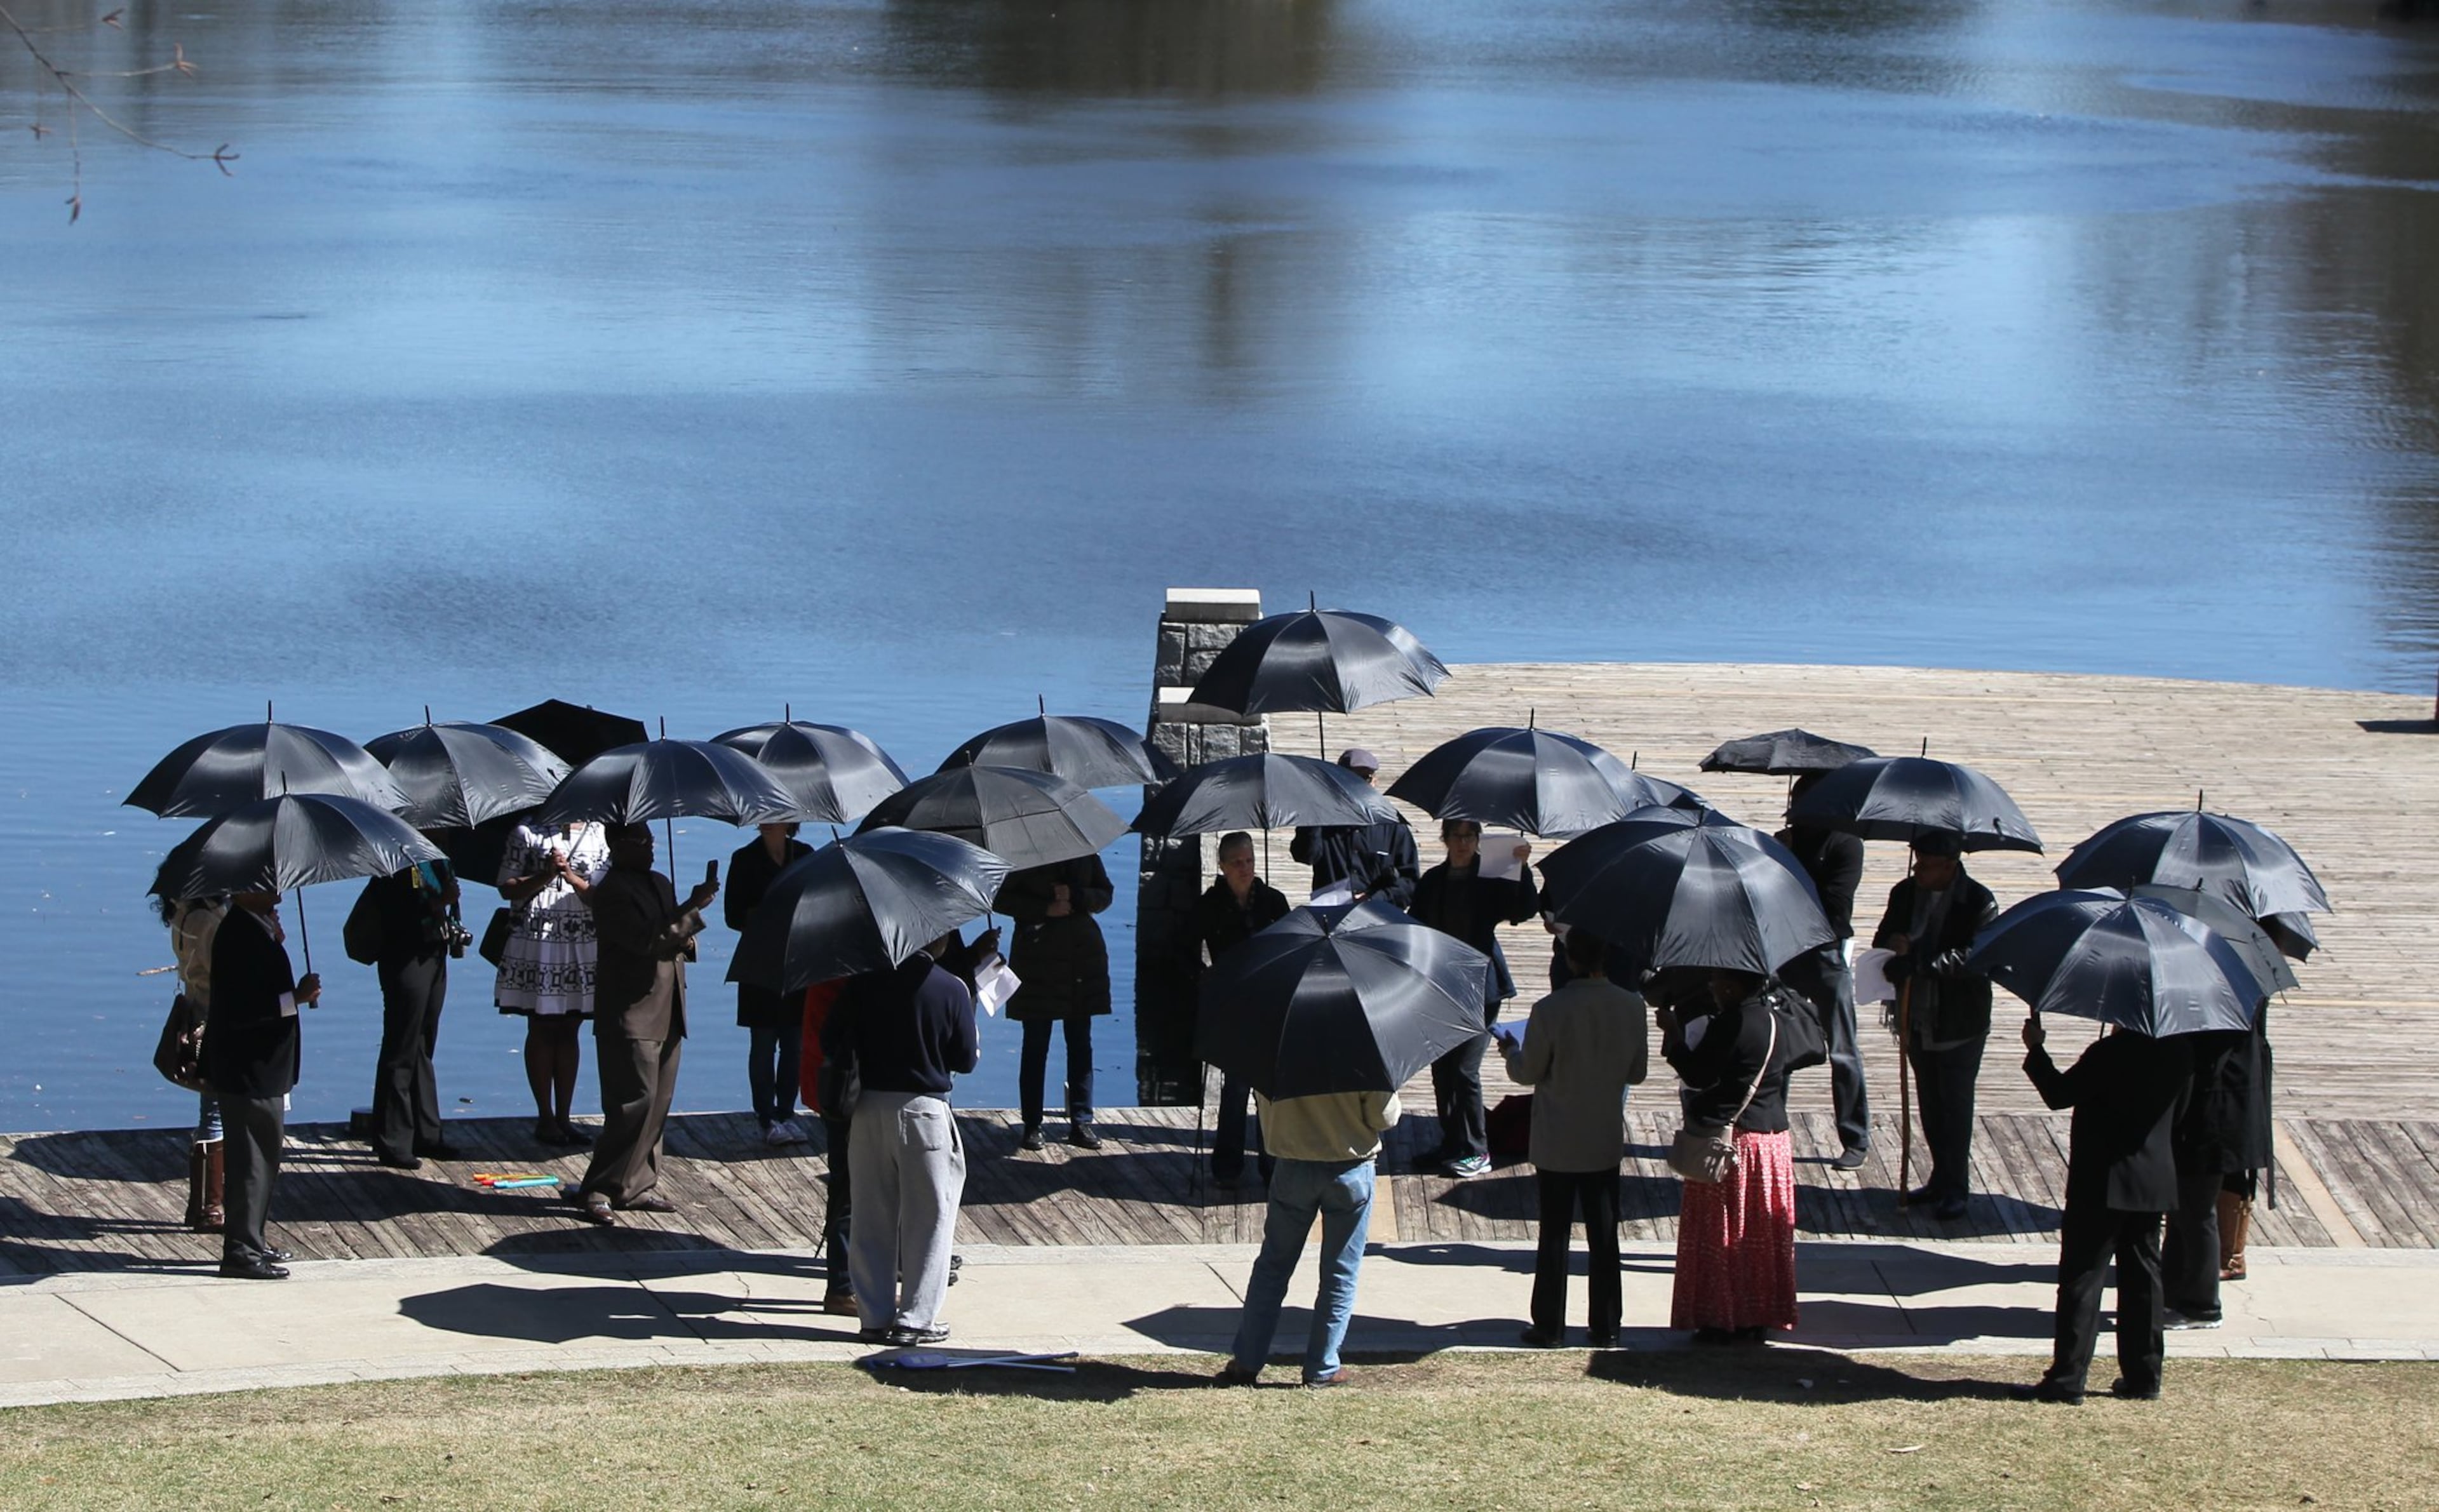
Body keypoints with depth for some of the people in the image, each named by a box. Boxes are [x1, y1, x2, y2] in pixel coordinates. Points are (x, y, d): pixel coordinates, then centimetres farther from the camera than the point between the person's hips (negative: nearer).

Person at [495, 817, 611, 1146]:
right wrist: (545, 876, -14)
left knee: (568, 1032, 8)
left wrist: (571, 875, -15)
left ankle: (563, 1117, 13)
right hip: (536, 943, -3)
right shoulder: (528, 833, 1)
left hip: (583, 946, 3)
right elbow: (507, 888, -1)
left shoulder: (598, 834, 7)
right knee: (541, 1030, 2)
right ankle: (545, 1118, 8)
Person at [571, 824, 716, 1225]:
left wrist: (684, 943, 3)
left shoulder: (660, 885, 17)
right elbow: (647, 940, -22)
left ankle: (637, 1188, 16)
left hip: (666, 1012, 9)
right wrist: (692, 908, -21)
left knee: (658, 1103, 10)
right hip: (631, 1014, -9)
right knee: (635, 1102, -12)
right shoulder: (612, 891, -12)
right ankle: (599, 1190, -7)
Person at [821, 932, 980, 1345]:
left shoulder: (863, 982, -2)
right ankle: (916, 1318, 4)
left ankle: (875, 1315, 12)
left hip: (869, 1106, 3)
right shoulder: (952, 990, -9)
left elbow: (832, 1043, 0)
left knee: (872, 1218, 10)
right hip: (924, 1110, -3)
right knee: (928, 1217, 6)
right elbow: (966, 1060, -3)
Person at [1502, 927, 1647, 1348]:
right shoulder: (1631, 1008, -8)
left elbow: (1527, 1073, -10)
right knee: (1604, 1237, 11)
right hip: (1606, 1142, 3)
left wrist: (1511, 1051, 11)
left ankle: (1549, 1326, 13)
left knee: (1554, 1237, 8)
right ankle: (1606, 1328, 16)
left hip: (1557, 1145, -3)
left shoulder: (1549, 1011, -20)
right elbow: (1638, 1073, 3)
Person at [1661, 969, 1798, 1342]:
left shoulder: (1730, 1025, -19)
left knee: (1722, 1235, 0)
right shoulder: (1771, 1020, 8)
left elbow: (1698, 1075, -19)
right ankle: (1758, 1318, 17)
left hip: (1728, 1140, -8)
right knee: (1761, 1235, 12)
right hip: (1772, 1135, 8)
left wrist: (1673, 1035, -9)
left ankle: (1723, 1320, 2)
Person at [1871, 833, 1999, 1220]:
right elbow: (1885, 936, 14)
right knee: (1930, 1105, 14)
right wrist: (1893, 944, -13)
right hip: (1919, 1020, 6)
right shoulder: (1905, 893, 4)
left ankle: (1955, 1188, 9)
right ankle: (1942, 1180, 27)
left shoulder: (1978, 902, -13)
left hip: (1960, 1024, -6)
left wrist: (1919, 964, -32)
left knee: (1955, 1105, -1)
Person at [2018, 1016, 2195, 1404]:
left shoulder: (2111, 1052, -20)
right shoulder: (2179, 1051, 2)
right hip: (2155, 1182, 7)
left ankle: (2067, 1380, -3)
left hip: (2104, 1183, -7)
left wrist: (2035, 1049, -1)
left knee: (2082, 1278, -2)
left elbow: (2059, 1093, -13)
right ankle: (2143, 1377, 18)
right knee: (2143, 1278, 14)